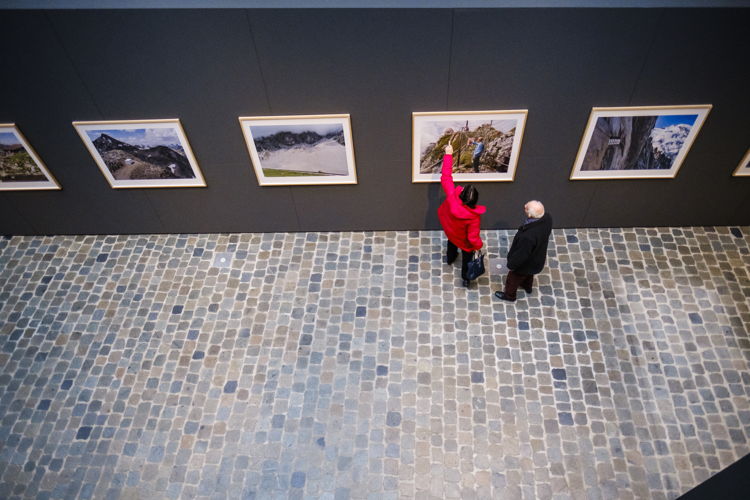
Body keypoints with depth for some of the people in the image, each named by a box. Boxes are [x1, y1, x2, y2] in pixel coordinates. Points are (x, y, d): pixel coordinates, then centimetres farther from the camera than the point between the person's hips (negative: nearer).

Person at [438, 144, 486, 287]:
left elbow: (446, 177, -30)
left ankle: (450, 258, 70)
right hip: (464, 241, -4)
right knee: (467, 256, 25)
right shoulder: (474, 217, -43)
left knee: (451, 242, 39)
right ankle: (466, 278, 46)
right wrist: (479, 245, -9)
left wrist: (448, 154, -24)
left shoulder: (452, 196, -40)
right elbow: (473, 238, -32)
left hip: (450, 231, 5)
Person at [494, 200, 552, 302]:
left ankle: (509, 295, 54)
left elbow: (521, 255, -29)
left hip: (525, 263, -6)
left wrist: (511, 264, -11)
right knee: (529, 274, 38)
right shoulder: (547, 218, -27)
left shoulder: (528, 236, -48)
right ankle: (527, 286, 67)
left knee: (513, 279, 26)